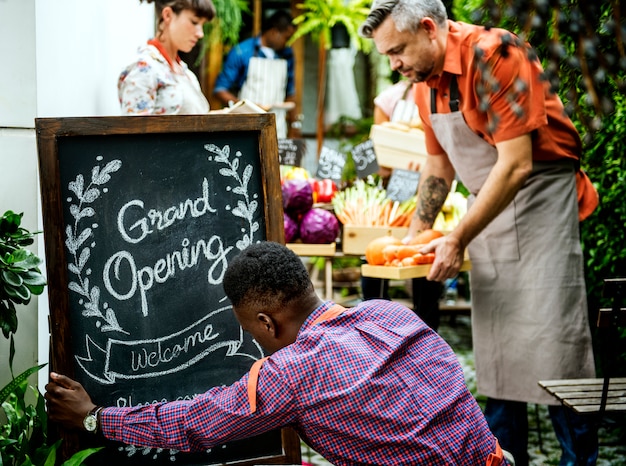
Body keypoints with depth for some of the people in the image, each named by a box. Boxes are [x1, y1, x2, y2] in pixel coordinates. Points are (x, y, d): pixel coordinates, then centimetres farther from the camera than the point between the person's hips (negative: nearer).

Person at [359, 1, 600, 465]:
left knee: (552, 336, -9)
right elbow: (439, 166, 20)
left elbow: (516, 164, -24)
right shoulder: (426, 82, 6)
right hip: (488, 204, 8)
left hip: (541, 196, -8)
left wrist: (458, 240, -21)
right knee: (494, 345, 7)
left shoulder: (492, 55, -20)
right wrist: (416, 235, 10)